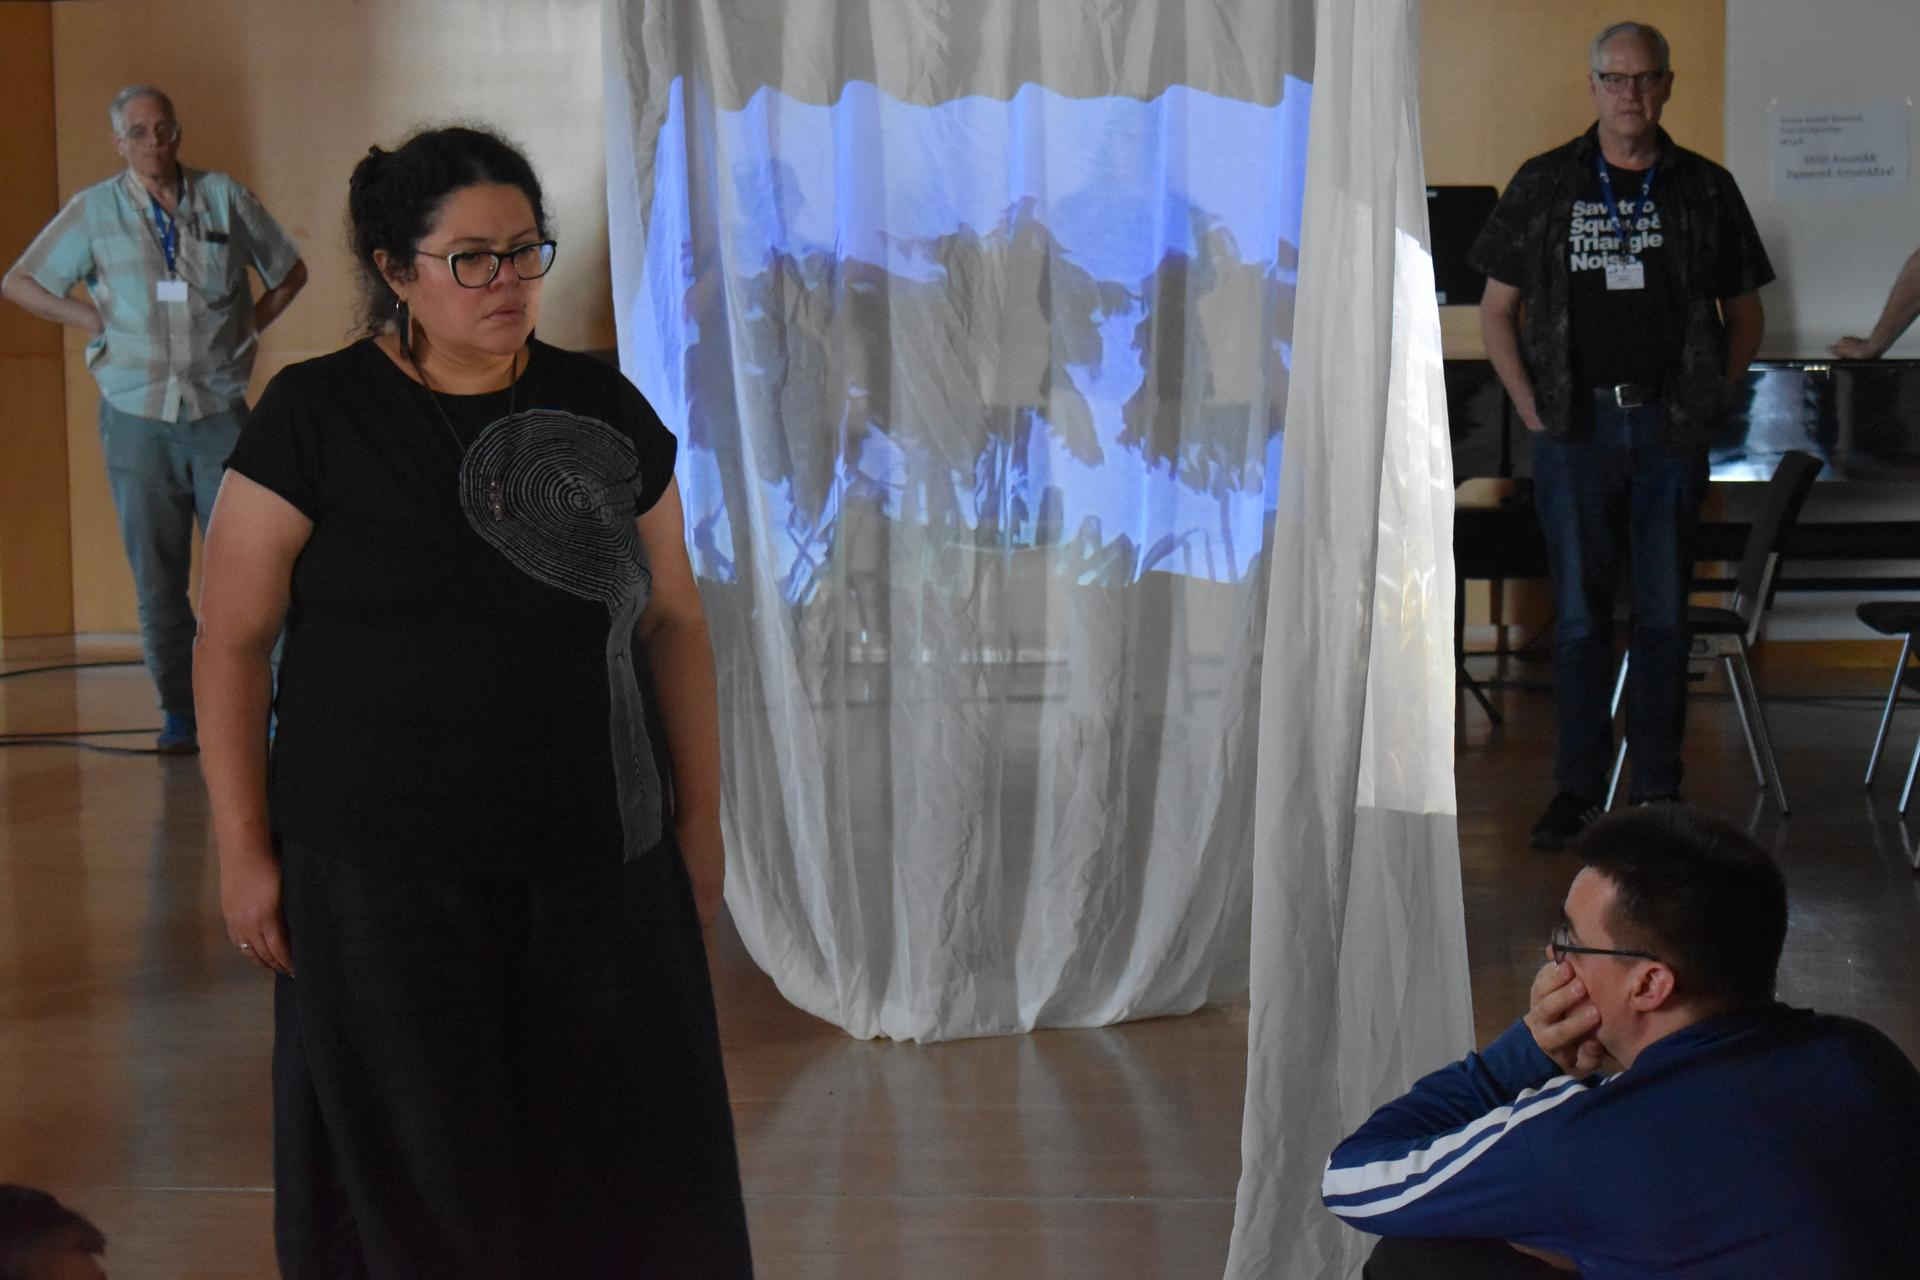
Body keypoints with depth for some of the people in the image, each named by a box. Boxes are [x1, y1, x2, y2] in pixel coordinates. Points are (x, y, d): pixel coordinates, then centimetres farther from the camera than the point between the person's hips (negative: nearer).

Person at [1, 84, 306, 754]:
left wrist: (250, 327, 3)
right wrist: (97, 324, 1)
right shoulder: (93, 211, 2)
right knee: (157, 577, 4)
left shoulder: (225, 197, 3)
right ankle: (178, 711, 12)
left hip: (220, 414, 0)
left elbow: (289, 271, 15)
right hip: (137, 417, 0)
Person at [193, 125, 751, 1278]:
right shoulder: (315, 418, -5)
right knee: (417, 1179, 6)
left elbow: (673, 620, 11)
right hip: (383, 880, -3)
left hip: (599, 870, 3)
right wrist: (245, 849, -5)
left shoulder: (604, 412, 5)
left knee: (627, 1164, 5)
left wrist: (701, 817, 10)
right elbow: (234, 641, -3)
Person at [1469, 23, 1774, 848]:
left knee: (1664, 614, 4)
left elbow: (1745, 314, 14)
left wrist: (1712, 403, 3)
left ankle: (1659, 790, 11)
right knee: (1580, 615, 2)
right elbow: (1497, 309, 8)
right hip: (1576, 423, -1)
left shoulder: (1704, 190, 7)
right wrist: (1531, 408, 0)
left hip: (1670, 427, 1)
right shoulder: (1544, 186, 5)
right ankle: (1577, 788, 8)